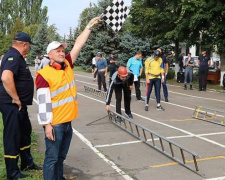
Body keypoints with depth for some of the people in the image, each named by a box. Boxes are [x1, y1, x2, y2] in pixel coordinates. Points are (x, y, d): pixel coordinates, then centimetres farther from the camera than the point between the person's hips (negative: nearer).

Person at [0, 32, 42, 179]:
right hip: (12, 105, -11)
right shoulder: (13, 56, -18)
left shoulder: (17, 56, 14)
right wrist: (16, 99, -26)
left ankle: (27, 163, 38)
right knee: (13, 136, 0)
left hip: (20, 104, 11)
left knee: (25, 132, 21)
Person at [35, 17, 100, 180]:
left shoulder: (68, 65, 6)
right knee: (52, 158, 3)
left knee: (61, 156, 20)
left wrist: (89, 27, 5)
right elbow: (43, 101, -16)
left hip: (68, 122, 7)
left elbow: (79, 44, 7)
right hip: (55, 124, -7)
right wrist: (47, 124, -18)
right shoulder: (44, 74, -13)